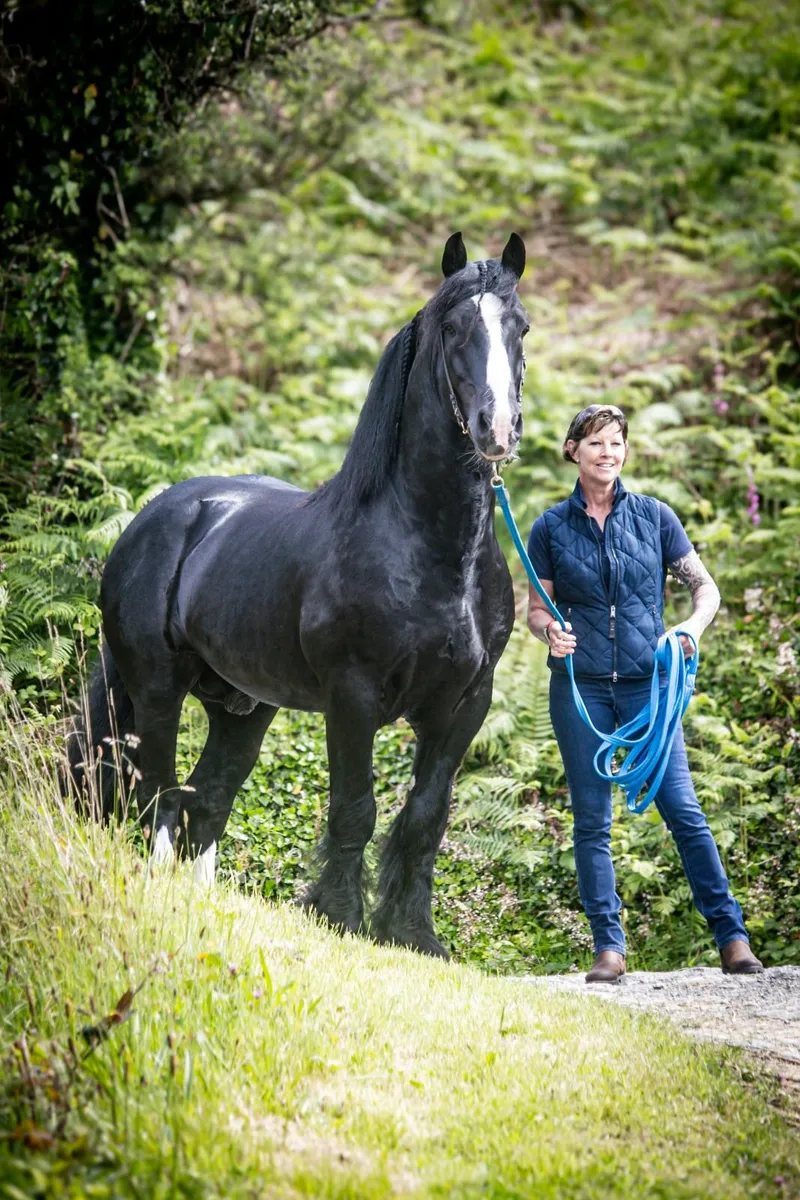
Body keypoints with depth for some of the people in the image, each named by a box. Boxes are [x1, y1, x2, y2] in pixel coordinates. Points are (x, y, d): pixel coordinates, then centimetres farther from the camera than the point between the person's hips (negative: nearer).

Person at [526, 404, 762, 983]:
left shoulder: (655, 517, 3)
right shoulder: (552, 527, 4)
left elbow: (705, 587, 7)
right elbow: (536, 608, 10)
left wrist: (692, 627, -13)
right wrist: (549, 630, -13)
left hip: (647, 682, -1)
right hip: (579, 686, 1)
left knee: (683, 810, -7)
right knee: (592, 820, 2)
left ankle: (732, 936, -1)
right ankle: (609, 946, 8)